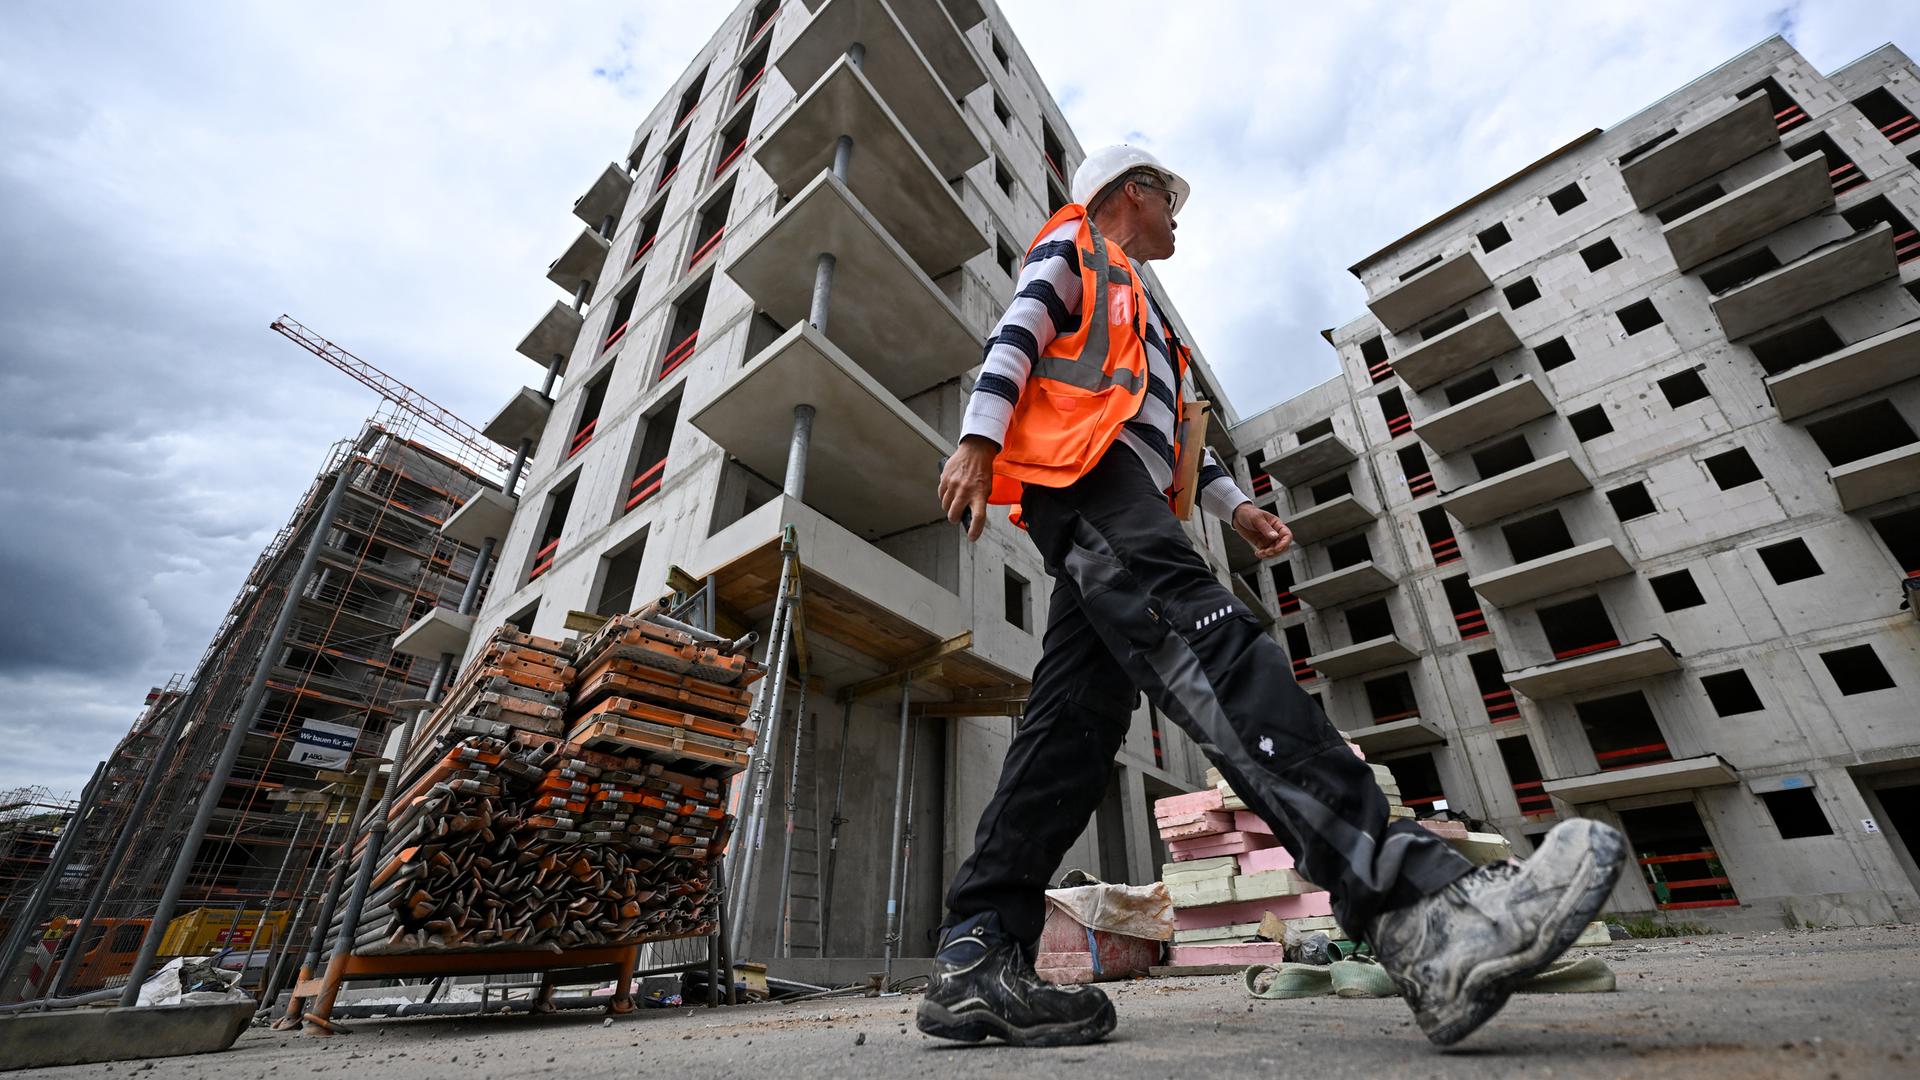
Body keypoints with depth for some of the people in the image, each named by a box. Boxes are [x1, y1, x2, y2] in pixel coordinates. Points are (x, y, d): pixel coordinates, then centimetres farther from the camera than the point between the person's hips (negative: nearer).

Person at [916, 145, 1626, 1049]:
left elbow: (1163, 426, 36)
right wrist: (979, 438, -16)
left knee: (1076, 721, -8)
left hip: (1122, 500, 8)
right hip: (1075, 466, -8)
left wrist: (1233, 503, 22)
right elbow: (1017, 330, 1)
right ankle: (1412, 909, -41)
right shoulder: (1073, 246, 21)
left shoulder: (1138, 307, 45)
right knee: (1213, 645, -30)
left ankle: (976, 959, -9)